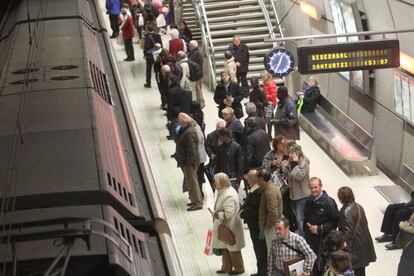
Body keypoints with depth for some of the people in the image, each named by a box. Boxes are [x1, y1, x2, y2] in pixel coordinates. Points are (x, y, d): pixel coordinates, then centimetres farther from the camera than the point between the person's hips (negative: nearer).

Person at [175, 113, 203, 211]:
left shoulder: (189, 133, -24)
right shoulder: (185, 130, 9)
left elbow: (191, 150, -26)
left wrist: (190, 162, -23)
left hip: (189, 162, -11)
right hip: (186, 162, 11)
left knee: (192, 181, -4)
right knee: (190, 181, 19)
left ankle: (197, 203, 2)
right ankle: (196, 200, 30)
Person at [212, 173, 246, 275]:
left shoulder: (229, 196, -30)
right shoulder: (223, 191, 2)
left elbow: (228, 213, -33)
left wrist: (217, 214, -22)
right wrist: (216, 213, 3)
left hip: (230, 227, -9)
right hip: (223, 226, 9)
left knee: (233, 249, 9)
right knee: (225, 248, 21)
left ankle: (239, 268, 26)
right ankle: (226, 267, 35)